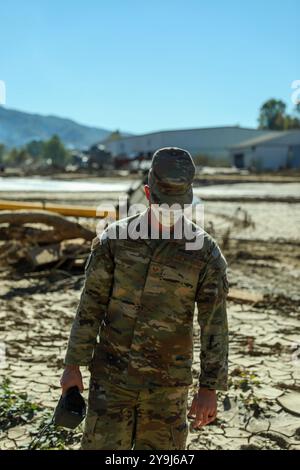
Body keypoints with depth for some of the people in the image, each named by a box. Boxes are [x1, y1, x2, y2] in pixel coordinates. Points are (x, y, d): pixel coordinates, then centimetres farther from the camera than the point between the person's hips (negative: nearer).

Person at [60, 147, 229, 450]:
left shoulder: (206, 252, -10)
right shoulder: (115, 238, -7)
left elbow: (214, 324, -9)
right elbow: (90, 304, -2)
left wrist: (209, 388, -12)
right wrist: (73, 365, -2)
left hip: (167, 384, 0)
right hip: (111, 376, 1)